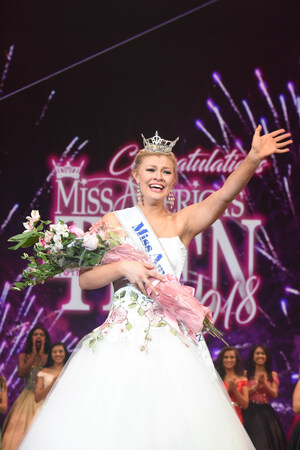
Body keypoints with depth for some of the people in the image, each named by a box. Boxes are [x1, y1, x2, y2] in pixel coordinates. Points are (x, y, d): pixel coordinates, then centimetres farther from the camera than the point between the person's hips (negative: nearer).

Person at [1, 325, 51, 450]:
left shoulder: (49, 357, 3)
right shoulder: (23, 356, 8)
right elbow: (21, 373, -9)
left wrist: (42, 355, -8)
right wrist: (33, 355, -6)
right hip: (27, 397, 1)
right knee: (20, 428, -6)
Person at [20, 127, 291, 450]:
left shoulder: (183, 222, 10)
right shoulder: (115, 222, 9)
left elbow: (224, 196, -8)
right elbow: (86, 278, 2)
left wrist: (253, 158, -24)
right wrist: (124, 267, -16)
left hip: (172, 337, 1)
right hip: (124, 335, -1)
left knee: (173, 424, -6)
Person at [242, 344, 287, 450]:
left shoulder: (273, 375, 10)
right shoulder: (246, 374, 3)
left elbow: (275, 394, 0)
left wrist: (264, 383, -13)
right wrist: (256, 386, -15)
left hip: (266, 413, 2)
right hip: (250, 413, -2)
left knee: (268, 441, -2)